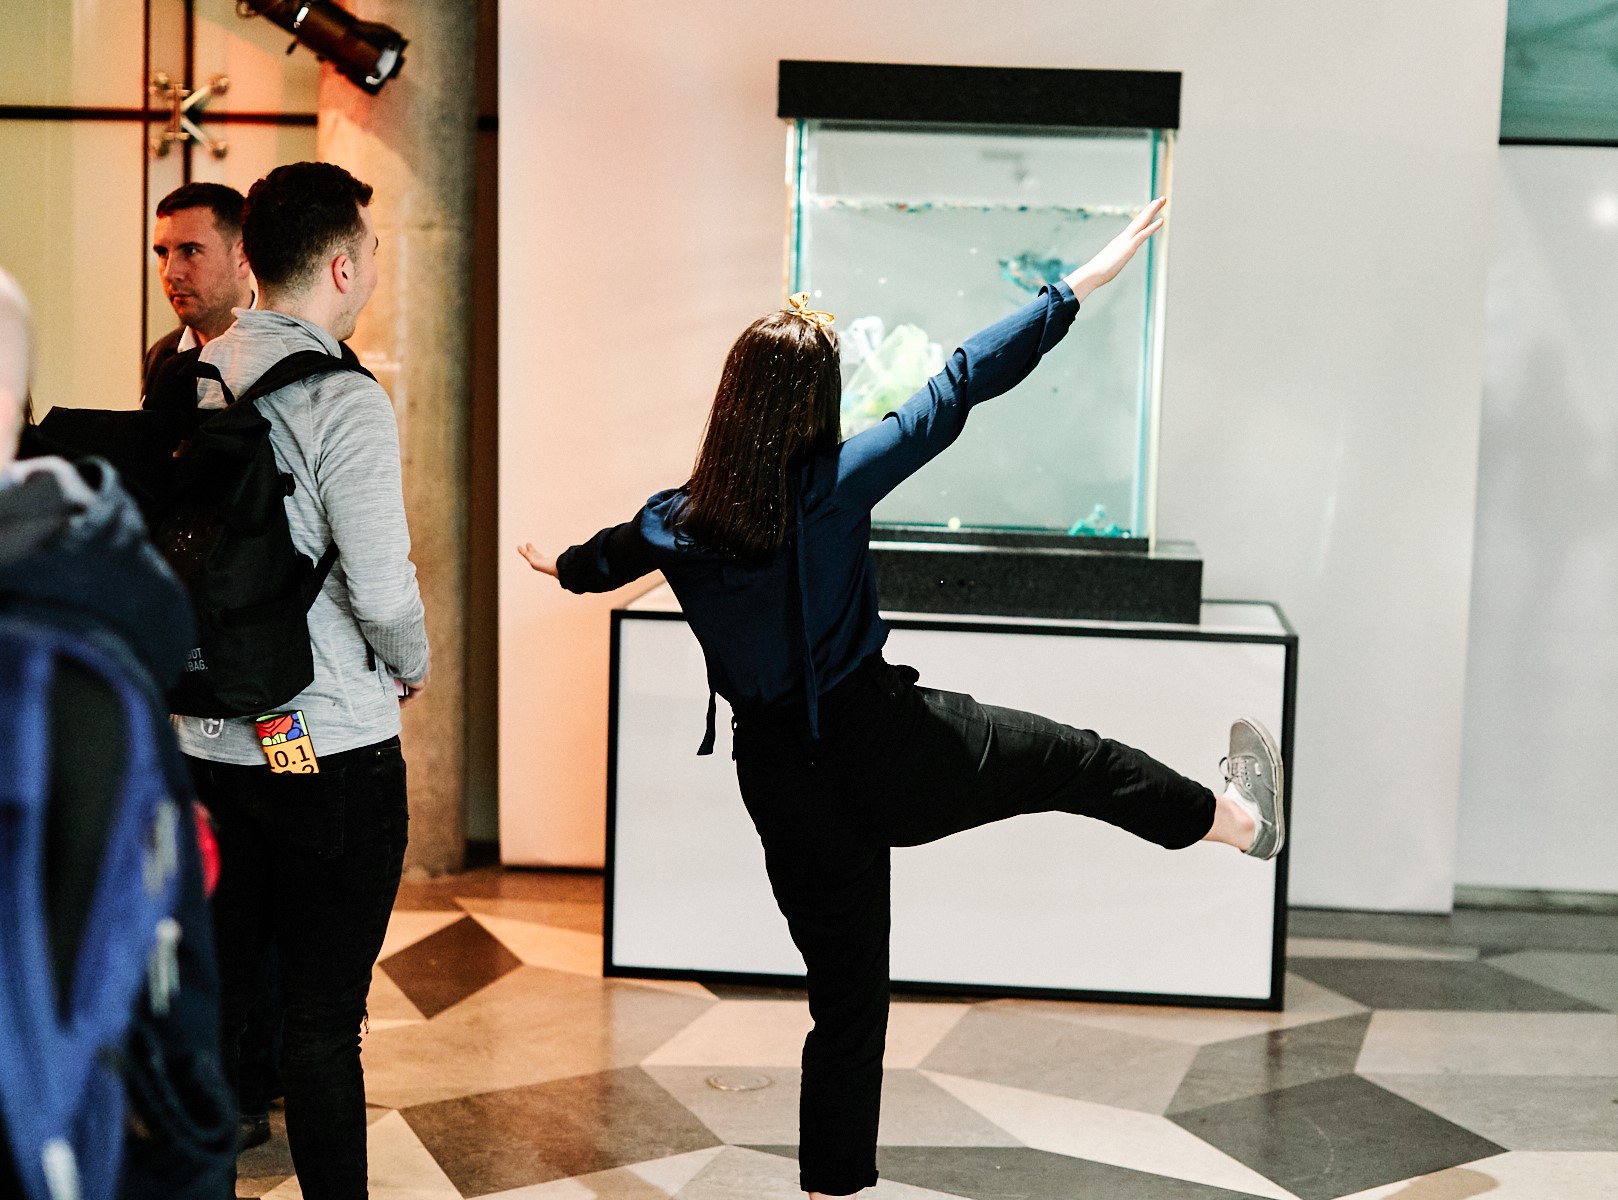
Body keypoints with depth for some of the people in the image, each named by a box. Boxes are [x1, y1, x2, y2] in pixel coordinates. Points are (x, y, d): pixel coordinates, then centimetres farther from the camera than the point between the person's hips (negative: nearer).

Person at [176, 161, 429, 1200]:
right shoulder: (345, 400, -15)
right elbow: (384, 591, -17)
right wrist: (411, 668, 2)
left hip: (204, 742, 7)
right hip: (332, 751, -6)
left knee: (213, 997, 16)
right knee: (324, 1017, 1)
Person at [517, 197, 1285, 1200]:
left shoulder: (676, 522, -1)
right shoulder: (834, 485, -14)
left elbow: (601, 560, 22)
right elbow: (959, 388, -11)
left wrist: (561, 567, 47)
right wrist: (1083, 284, -5)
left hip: (786, 787, 4)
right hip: (885, 747, -4)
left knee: (847, 1003, 15)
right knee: (1069, 759, 20)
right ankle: (1239, 819, 40)